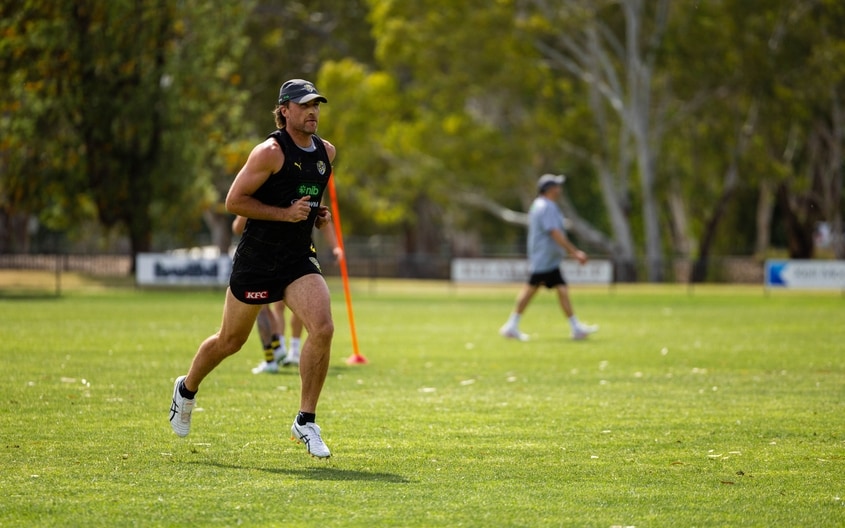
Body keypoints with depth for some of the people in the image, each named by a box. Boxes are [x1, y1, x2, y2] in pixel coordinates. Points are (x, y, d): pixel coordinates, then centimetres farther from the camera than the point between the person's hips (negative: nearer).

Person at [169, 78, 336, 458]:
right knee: (230, 341, 10)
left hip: (299, 259, 5)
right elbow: (233, 201, -15)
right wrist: (286, 213, -21)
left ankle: (306, 422, -8)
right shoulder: (270, 152, -14)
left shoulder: (326, 152, 7)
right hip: (257, 259, -5)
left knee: (323, 329, -18)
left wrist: (317, 213, 8)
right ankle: (187, 389, 40)